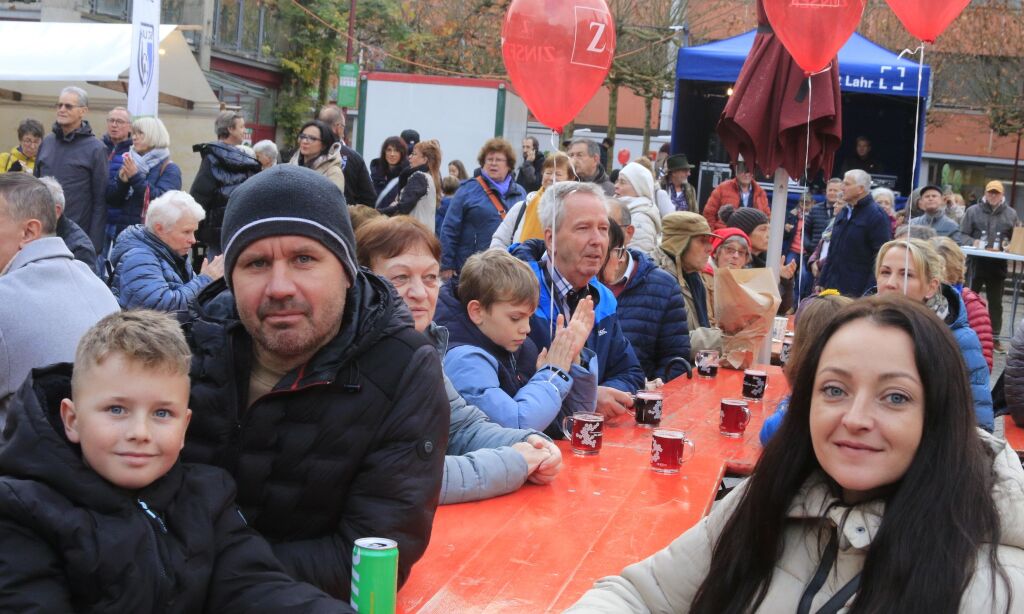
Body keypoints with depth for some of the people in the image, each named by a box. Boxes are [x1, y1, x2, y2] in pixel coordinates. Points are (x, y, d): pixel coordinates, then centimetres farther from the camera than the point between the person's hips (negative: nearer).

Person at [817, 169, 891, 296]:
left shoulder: (876, 216, -8)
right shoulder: (843, 213, 17)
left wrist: (870, 292, -19)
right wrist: (822, 282, 16)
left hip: (857, 291, -7)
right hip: (832, 287, 7)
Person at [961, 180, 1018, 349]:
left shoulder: (1011, 214, 5)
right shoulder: (973, 211, 1)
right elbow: (963, 235, -1)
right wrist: (974, 242, -19)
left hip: (998, 264, 1)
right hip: (976, 262, -1)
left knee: (996, 302, 8)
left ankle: (995, 336, 16)